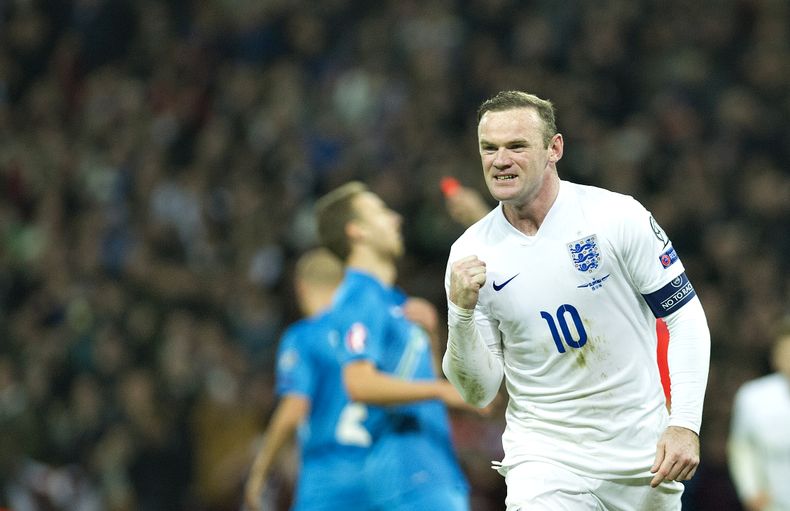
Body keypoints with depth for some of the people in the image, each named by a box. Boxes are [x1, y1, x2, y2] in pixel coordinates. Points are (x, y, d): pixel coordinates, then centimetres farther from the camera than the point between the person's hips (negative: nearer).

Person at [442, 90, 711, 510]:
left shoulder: (617, 216, -8)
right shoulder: (470, 254, -2)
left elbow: (686, 318, -4)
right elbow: (479, 392, 0)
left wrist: (684, 424, -14)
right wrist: (462, 313, -17)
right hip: (545, 455, 0)